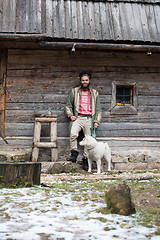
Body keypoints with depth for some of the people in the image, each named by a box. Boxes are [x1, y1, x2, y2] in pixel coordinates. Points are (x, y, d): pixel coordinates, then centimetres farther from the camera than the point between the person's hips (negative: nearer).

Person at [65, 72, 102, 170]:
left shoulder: (94, 93, 14)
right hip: (78, 118, -1)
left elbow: (98, 109, 14)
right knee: (73, 134, -26)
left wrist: (97, 121, 3)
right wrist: (70, 115, 0)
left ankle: (85, 159, 9)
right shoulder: (74, 91, 12)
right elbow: (68, 105, 16)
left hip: (89, 119, 1)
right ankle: (74, 153, -13)